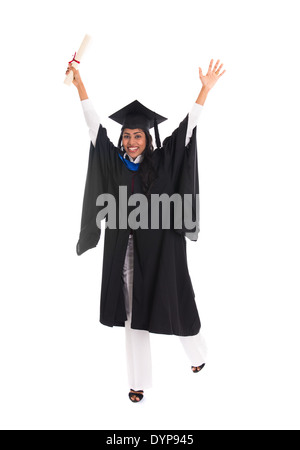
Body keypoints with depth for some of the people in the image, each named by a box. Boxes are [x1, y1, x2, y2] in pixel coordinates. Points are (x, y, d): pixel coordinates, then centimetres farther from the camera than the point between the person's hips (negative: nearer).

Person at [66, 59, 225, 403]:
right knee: (133, 315, 9)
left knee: (172, 306, 11)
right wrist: (79, 83, 5)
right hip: (126, 251, 2)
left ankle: (198, 354, 42)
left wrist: (205, 89, -6)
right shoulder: (114, 161, 4)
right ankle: (138, 381, 24)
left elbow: (187, 128, -3)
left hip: (160, 250, -2)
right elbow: (94, 124, 6)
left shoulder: (163, 162, -1)